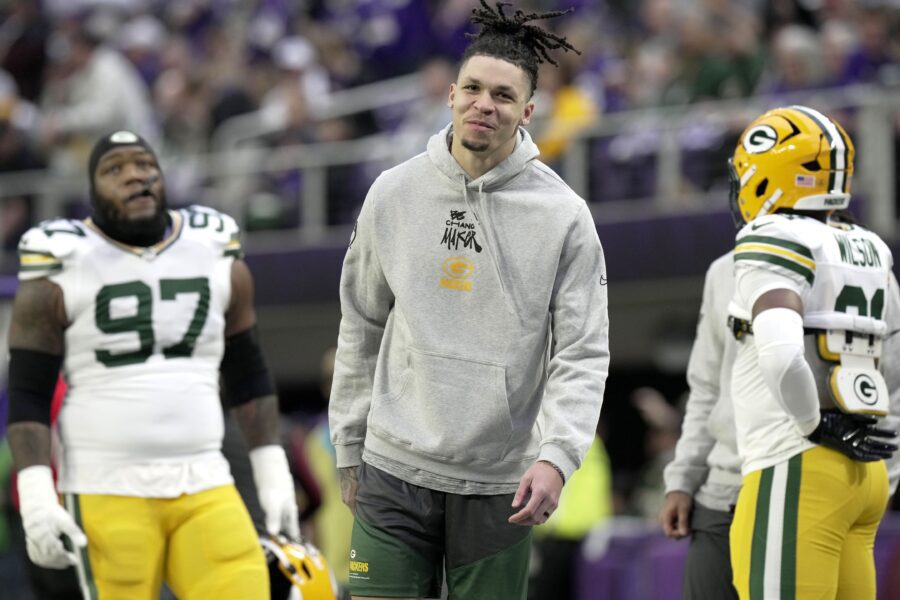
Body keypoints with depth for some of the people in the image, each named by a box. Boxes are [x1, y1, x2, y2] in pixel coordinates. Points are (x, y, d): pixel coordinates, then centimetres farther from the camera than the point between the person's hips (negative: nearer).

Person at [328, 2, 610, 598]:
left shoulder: (563, 216, -3)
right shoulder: (394, 195, 4)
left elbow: (583, 355, -5)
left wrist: (556, 457, -19)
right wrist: (350, 448, 14)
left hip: (500, 483, -1)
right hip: (395, 471, 1)